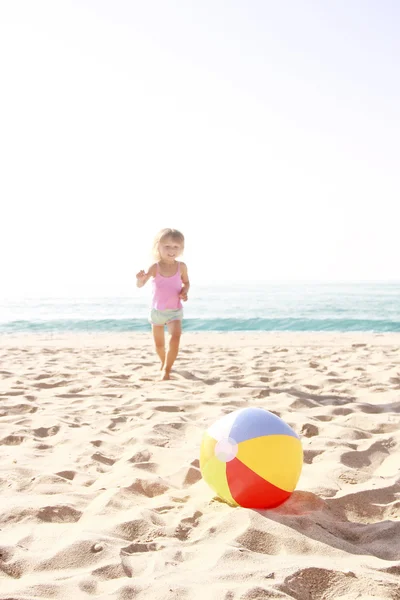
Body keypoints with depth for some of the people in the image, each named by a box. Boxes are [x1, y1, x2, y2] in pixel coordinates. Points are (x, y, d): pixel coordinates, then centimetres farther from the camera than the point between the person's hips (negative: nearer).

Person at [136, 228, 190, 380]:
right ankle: (164, 362, 45)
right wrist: (140, 279, -47)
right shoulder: (155, 267, -16)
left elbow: (186, 282, 10)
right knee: (159, 344, 13)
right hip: (157, 310, 0)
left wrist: (184, 292, -12)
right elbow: (140, 285, -23)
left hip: (175, 311, 0)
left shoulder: (181, 266, -9)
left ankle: (166, 369, -18)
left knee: (175, 336, -25)